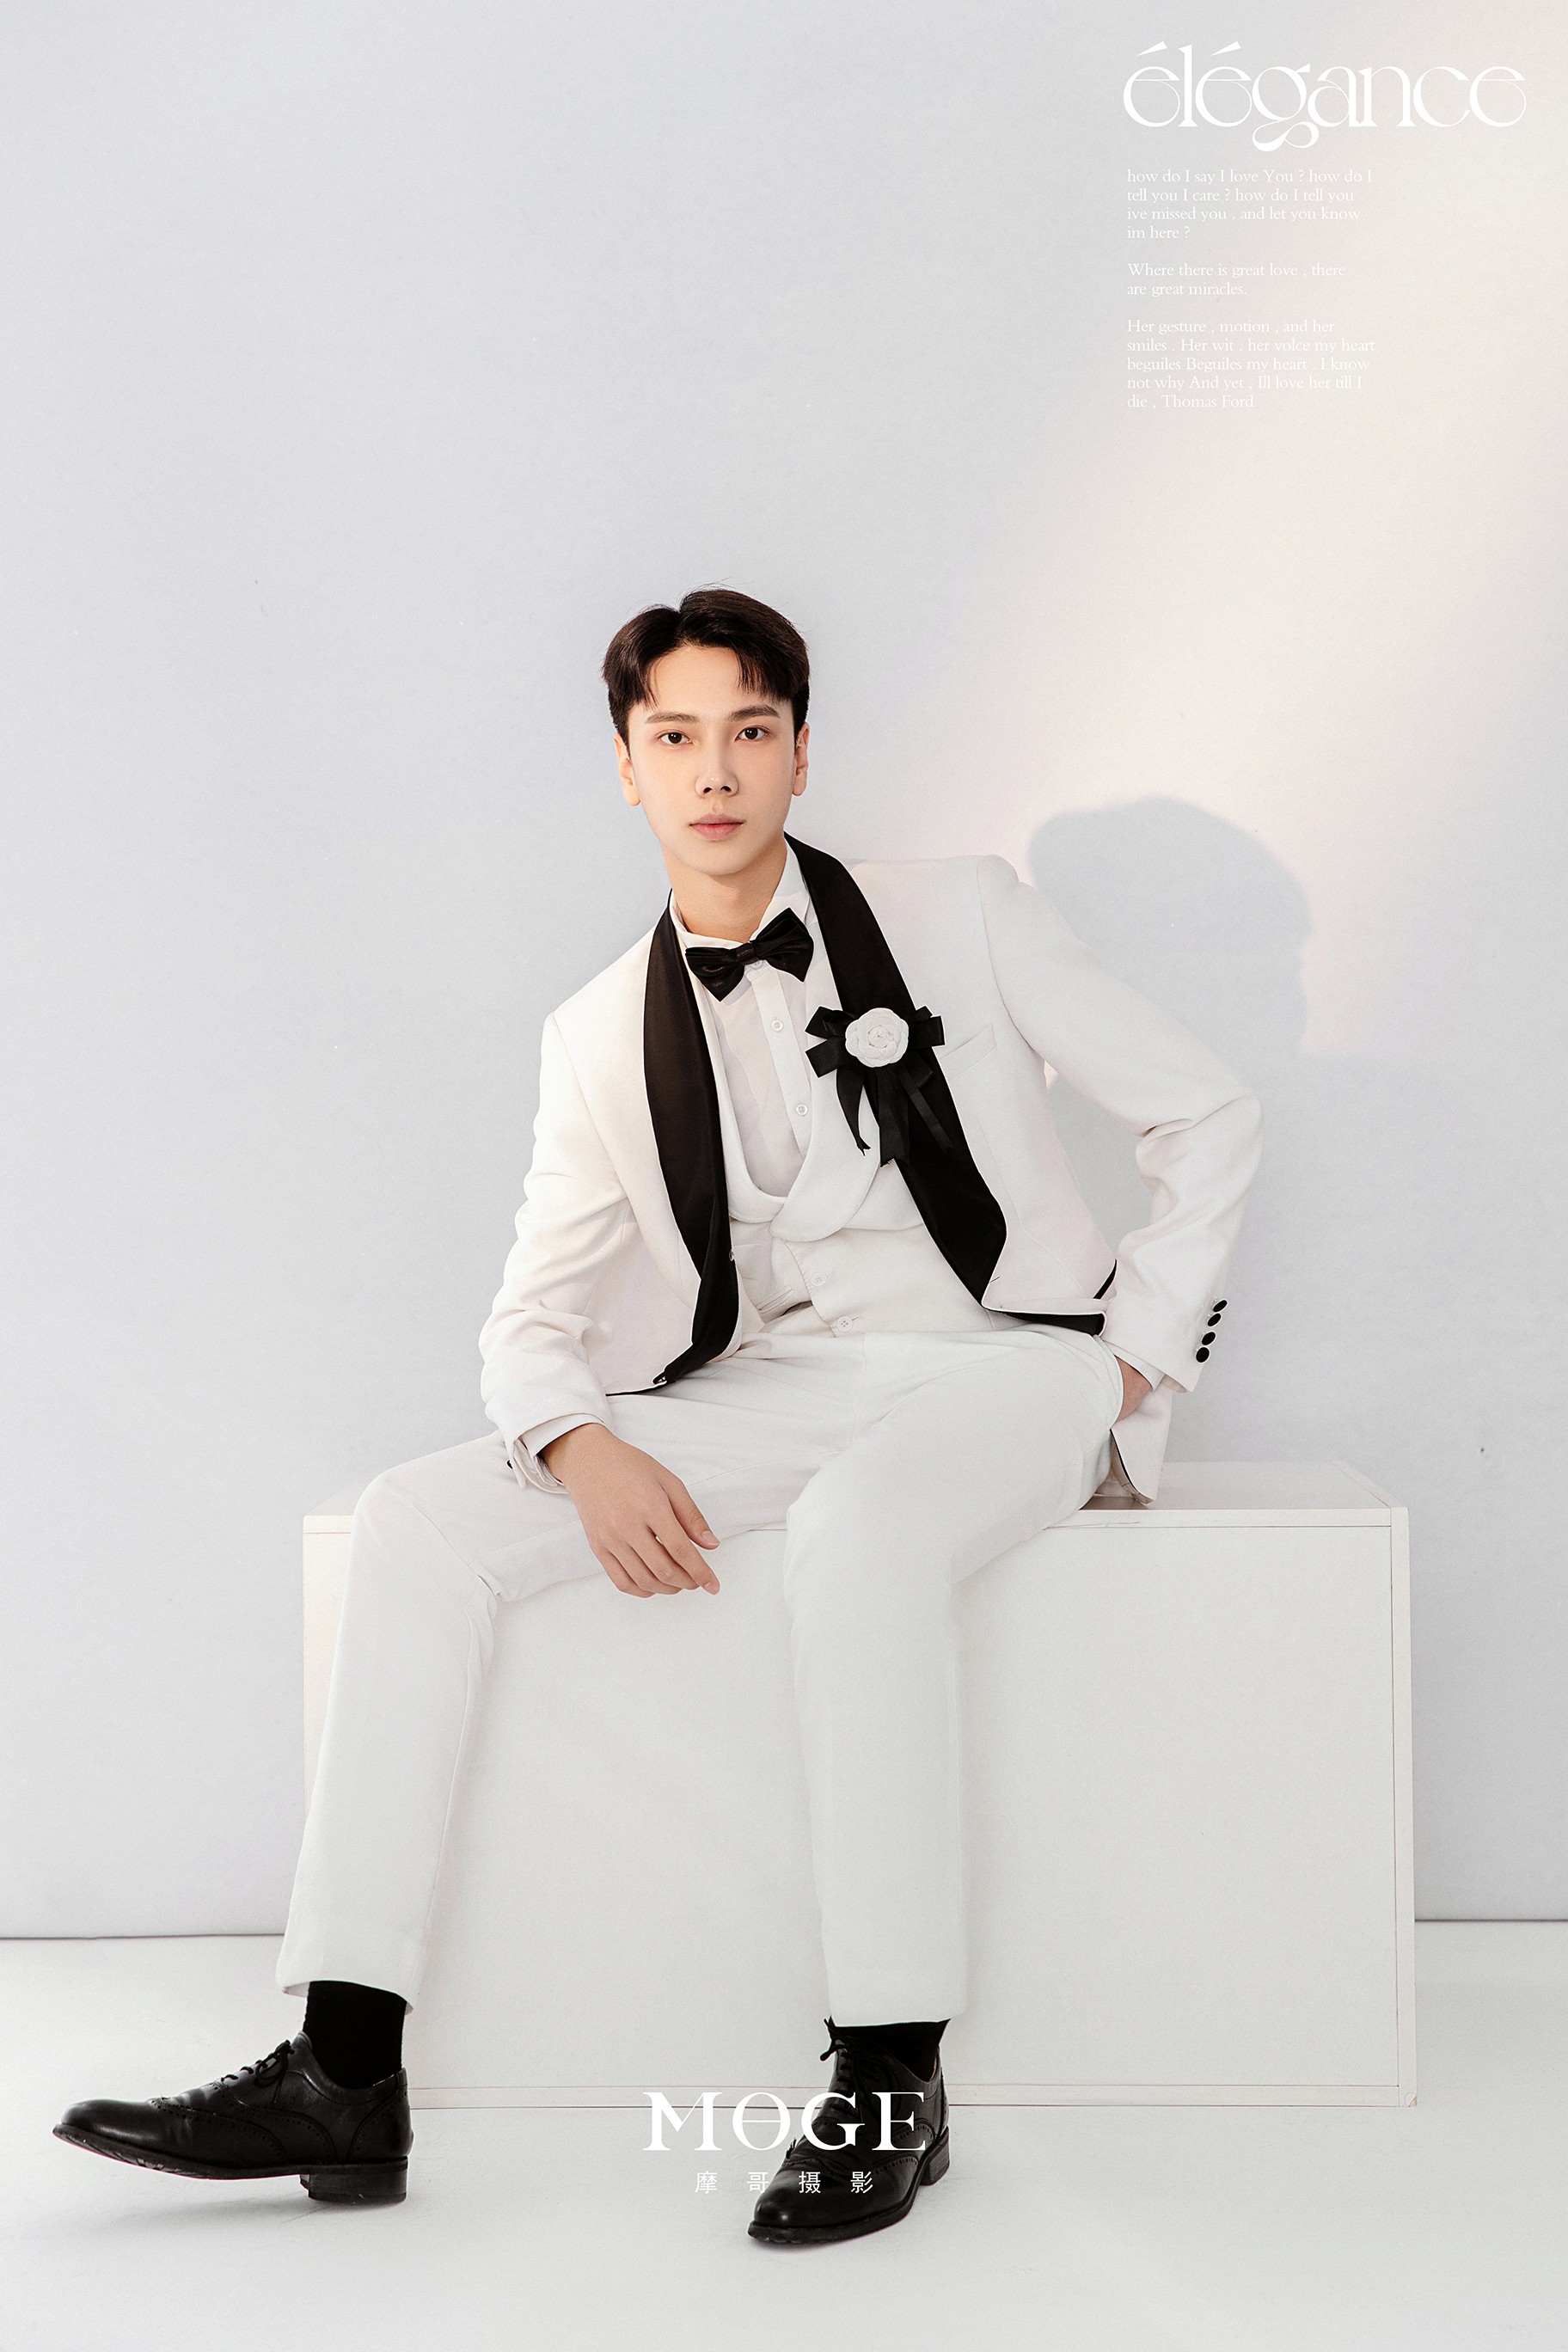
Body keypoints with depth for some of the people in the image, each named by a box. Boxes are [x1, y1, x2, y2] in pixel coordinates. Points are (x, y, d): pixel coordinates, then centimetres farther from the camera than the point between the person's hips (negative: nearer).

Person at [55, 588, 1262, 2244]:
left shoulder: (960, 916, 2)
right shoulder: (600, 1034, 10)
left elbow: (1206, 1113, 5)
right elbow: (532, 1316, 6)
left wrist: (1139, 1361, -4)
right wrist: (584, 1447, -17)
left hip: (1006, 1364, -4)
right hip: (776, 1390, 4)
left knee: (855, 1526, -40)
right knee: (418, 1520, -15)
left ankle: (892, 2077, -29)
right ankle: (343, 2071, -19)